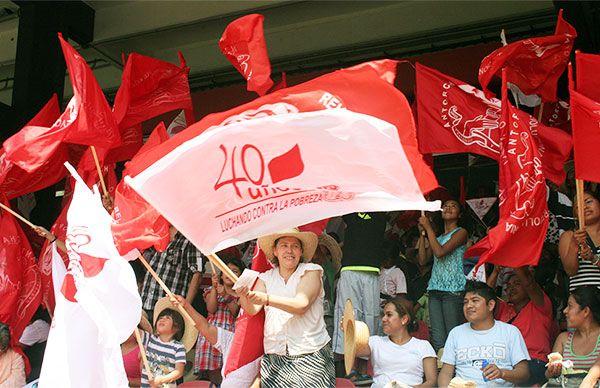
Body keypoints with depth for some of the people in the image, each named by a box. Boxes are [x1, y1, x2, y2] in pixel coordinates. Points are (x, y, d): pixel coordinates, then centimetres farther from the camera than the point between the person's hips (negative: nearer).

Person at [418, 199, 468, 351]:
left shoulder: (461, 233, 2)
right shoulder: (437, 237, 23)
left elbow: (440, 252, -13)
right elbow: (422, 260, 13)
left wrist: (428, 228, -5)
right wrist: (422, 234, 11)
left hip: (453, 289, -6)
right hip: (435, 289, 6)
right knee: (437, 338, 2)